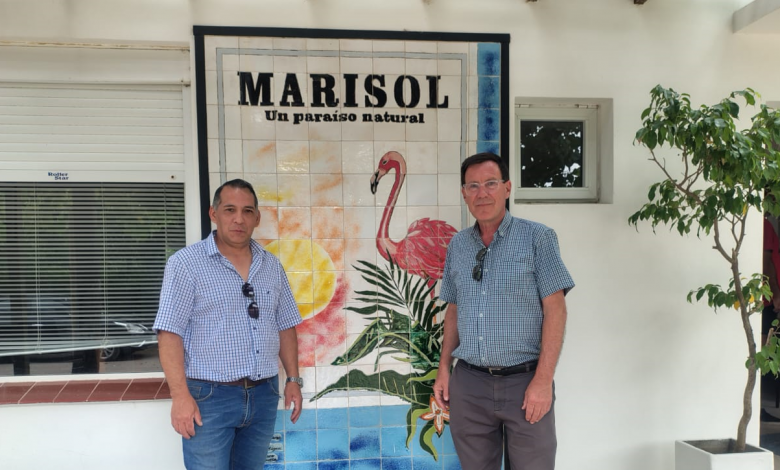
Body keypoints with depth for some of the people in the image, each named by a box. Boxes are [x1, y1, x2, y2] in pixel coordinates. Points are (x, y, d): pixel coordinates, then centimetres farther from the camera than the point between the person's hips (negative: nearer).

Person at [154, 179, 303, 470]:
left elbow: (285, 326, 13)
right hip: (209, 397, -5)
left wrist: (293, 379, 7)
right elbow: (170, 333, -11)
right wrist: (180, 395, -17)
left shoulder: (272, 266, 7)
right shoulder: (186, 263, -7)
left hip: (263, 395, 5)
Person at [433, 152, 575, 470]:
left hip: (524, 381, -3)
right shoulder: (457, 245, 8)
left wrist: (543, 380, -14)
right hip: (468, 383, 4)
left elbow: (555, 309, -8)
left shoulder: (537, 237, -5)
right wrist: (444, 369, 8)